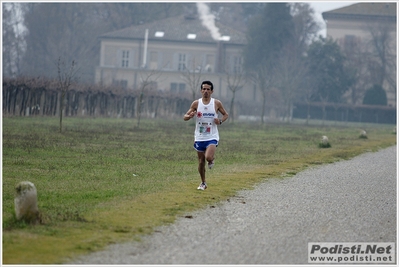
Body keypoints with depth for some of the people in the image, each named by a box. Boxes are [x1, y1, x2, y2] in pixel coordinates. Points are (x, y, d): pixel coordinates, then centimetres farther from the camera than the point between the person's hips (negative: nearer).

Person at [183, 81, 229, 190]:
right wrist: (190, 116, -22)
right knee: (201, 161, 8)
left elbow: (226, 115, 12)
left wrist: (220, 121, -10)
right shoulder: (196, 103, -1)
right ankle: (203, 183, 26)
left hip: (212, 137, -2)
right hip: (199, 137, 2)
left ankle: (212, 160, 14)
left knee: (208, 157, -24)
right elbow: (185, 117, 3)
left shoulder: (217, 103, -2)